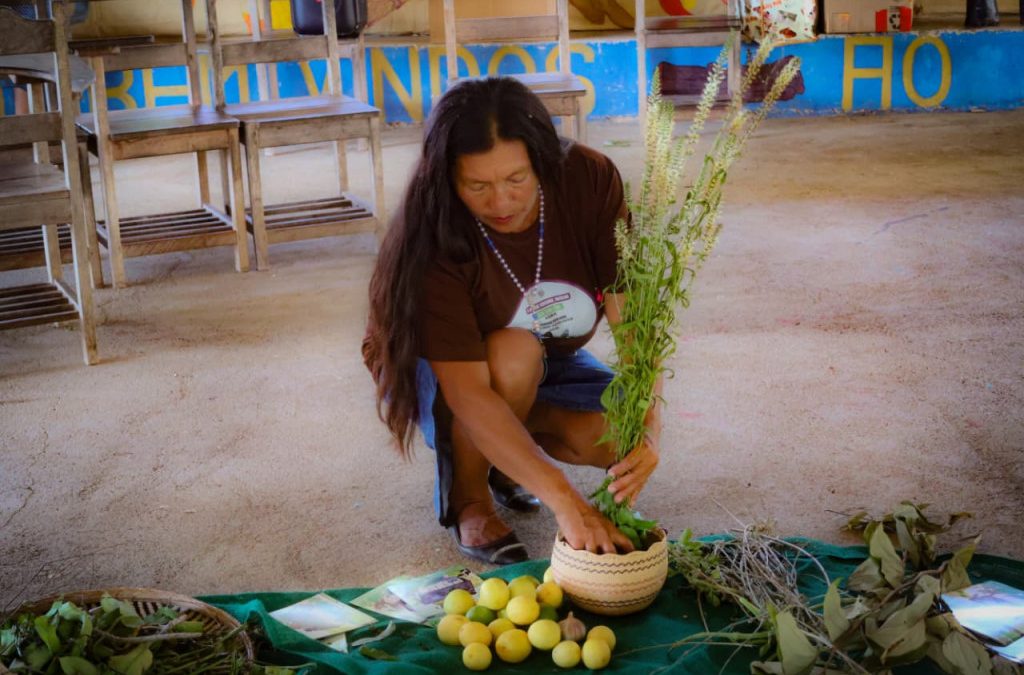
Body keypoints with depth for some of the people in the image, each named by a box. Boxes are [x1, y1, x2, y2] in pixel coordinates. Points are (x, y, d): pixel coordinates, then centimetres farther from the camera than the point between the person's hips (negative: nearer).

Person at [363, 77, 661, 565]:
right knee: (514, 352, -37)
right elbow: (467, 392, -40)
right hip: (435, 374, -3)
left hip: (549, 361, 4)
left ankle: (507, 457, 8)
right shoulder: (434, 238, -34)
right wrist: (565, 501, -48)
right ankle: (465, 494, -9)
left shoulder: (589, 181, -25)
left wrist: (647, 427, -45)